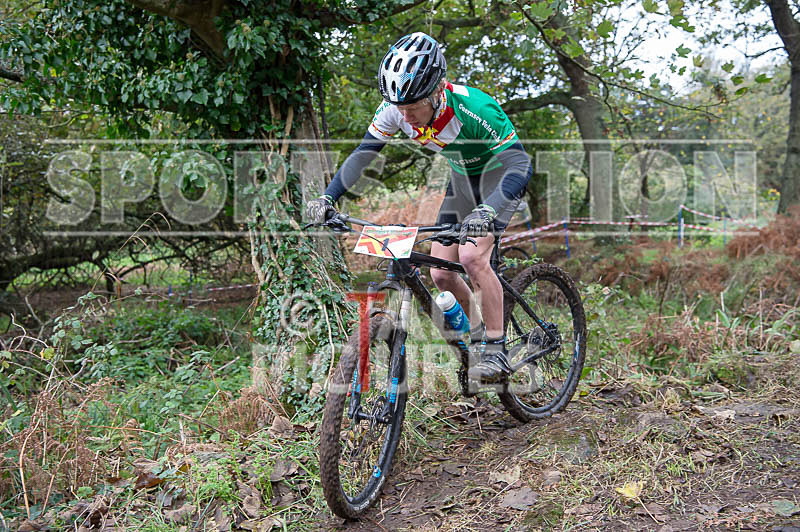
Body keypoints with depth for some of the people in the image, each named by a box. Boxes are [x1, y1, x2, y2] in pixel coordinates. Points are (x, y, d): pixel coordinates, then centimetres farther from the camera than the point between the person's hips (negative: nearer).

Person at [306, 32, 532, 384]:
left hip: (499, 177, -6)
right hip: (461, 178, 6)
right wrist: (327, 198, -25)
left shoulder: (472, 108, -37)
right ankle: (478, 327, 27)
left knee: (471, 257, -25)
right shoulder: (395, 109, -21)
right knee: (440, 274, 0)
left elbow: (520, 164, -39)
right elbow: (363, 154, -12)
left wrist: (487, 211, -56)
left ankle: (497, 351, -11)